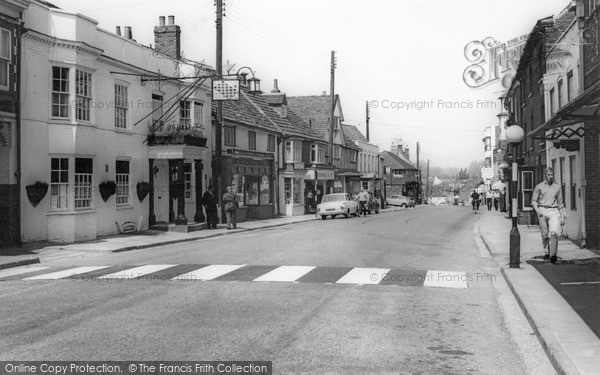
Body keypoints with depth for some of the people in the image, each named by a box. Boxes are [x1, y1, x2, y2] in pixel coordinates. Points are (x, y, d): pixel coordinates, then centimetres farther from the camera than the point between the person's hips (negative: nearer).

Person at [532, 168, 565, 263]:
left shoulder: (557, 187, 12)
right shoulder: (539, 186, 7)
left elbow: (560, 203, 17)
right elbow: (534, 201, 8)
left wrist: (562, 217, 14)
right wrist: (537, 210, -11)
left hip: (554, 211, 0)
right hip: (542, 210, 0)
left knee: (554, 233, -18)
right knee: (545, 234, 3)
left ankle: (553, 255, -25)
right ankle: (546, 253, 21)